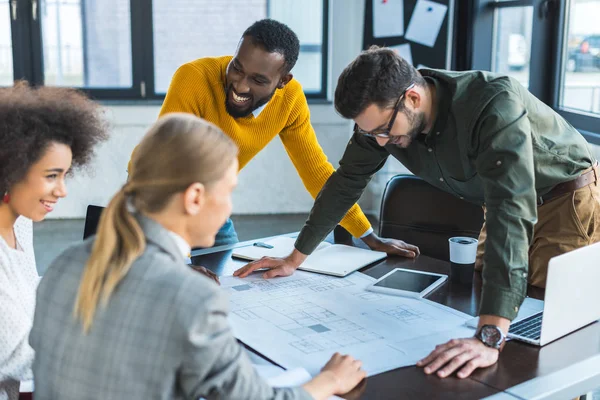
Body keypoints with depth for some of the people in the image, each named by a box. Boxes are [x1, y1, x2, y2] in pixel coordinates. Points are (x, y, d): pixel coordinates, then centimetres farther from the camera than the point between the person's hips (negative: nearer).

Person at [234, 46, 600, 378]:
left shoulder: (494, 104, -39)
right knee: (477, 305, 13)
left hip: (567, 196, -6)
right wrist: (295, 259, 0)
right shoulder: (382, 113, -18)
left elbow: (511, 211, -47)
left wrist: (490, 338, -54)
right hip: (506, 201, 6)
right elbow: (346, 182, -4)